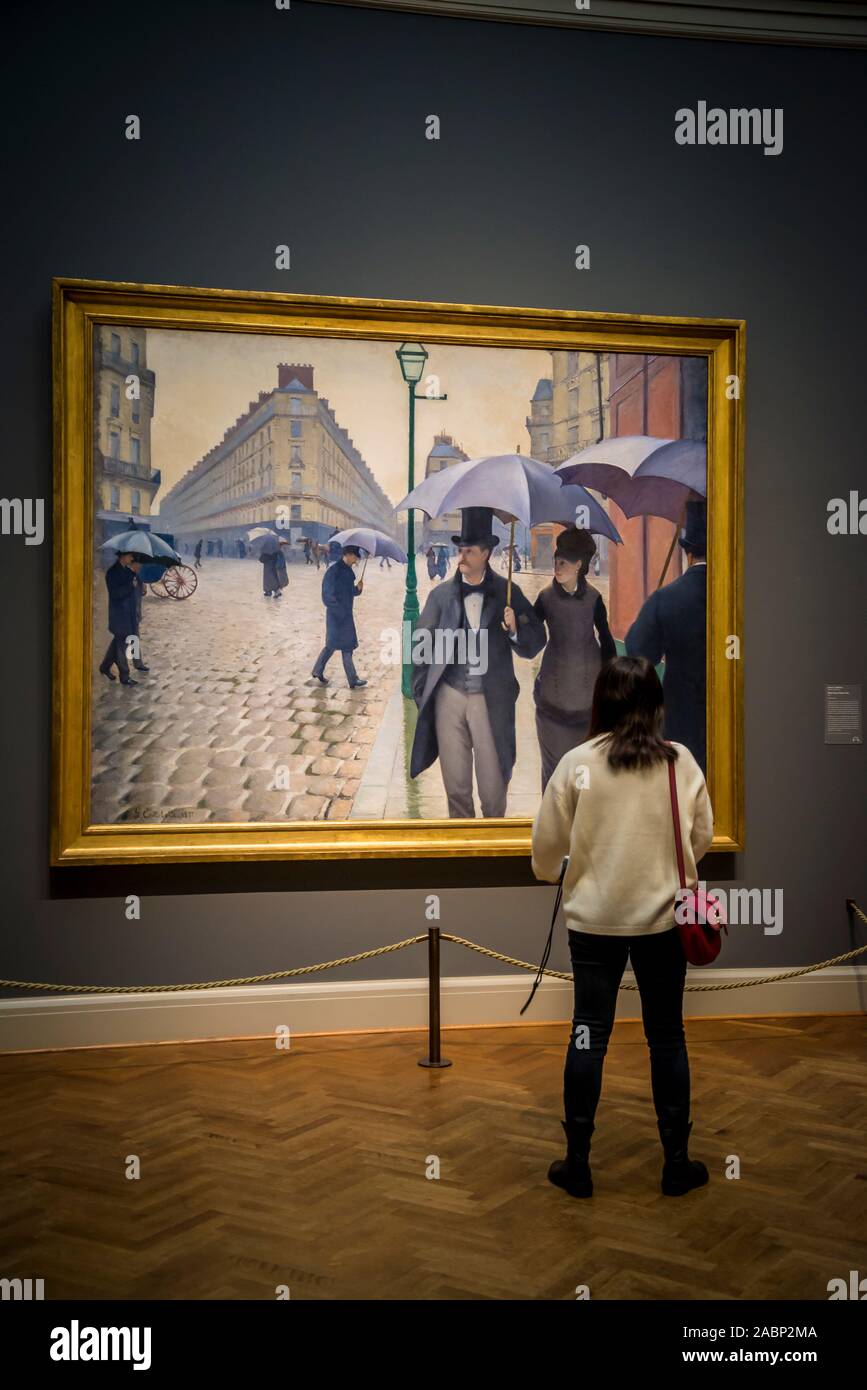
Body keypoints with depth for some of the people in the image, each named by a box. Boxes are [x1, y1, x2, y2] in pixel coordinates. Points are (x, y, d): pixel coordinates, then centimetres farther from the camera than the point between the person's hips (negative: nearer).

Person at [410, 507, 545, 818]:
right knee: (455, 783, 11)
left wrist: (515, 630, -22)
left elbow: (535, 643, -2)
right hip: (450, 696, 2)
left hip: (491, 699, -1)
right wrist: (422, 693, 3)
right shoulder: (441, 594, 3)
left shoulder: (508, 592, 0)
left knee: (493, 781, 6)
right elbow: (421, 646, 6)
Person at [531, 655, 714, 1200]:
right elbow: (702, 837, 1)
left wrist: (548, 871, 21)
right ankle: (676, 1162, 21)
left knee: (589, 1036, 9)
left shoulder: (577, 763, -9)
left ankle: (578, 1163, 16)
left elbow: (547, 841, -2)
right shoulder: (682, 761, -7)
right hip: (663, 918, 1)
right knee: (667, 1038, 13)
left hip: (594, 919, 0)